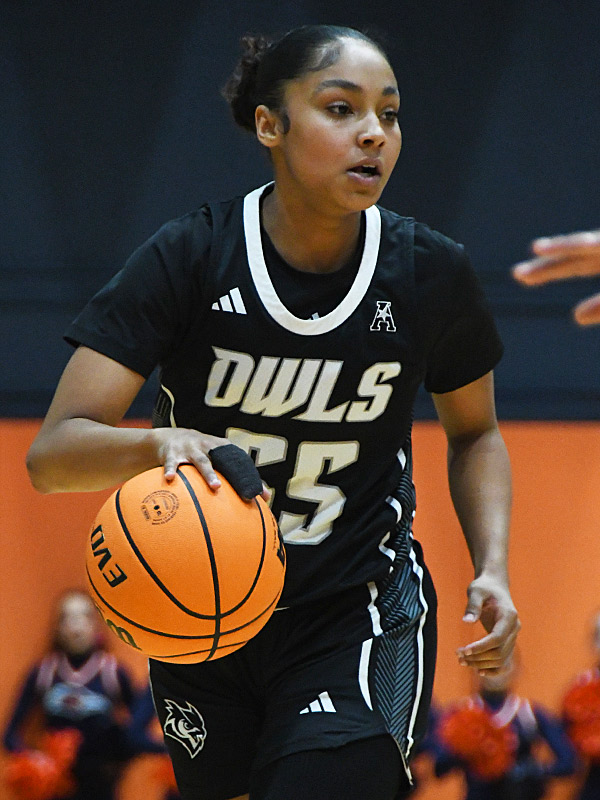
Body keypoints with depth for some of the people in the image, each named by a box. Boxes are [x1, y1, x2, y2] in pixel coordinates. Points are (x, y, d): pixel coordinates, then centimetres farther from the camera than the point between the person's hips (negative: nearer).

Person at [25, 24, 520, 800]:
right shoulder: (190, 259, -15)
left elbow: (474, 433, 10)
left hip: (360, 618, -1)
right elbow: (52, 452, -20)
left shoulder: (430, 273, -9)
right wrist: (158, 443, -41)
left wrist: (492, 569, -7)